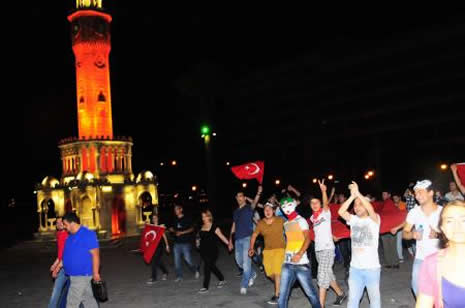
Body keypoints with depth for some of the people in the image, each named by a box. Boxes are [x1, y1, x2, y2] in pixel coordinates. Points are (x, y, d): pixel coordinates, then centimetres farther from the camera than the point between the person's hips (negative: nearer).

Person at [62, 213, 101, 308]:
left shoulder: (88, 235, -17)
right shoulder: (71, 236, 9)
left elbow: (95, 254, -17)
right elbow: (67, 254, 19)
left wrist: (96, 273, -17)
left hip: (81, 275, -8)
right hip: (74, 275, 8)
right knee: (88, 298, 15)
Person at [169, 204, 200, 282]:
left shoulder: (187, 218, -3)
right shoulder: (175, 220, 12)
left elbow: (191, 229, -7)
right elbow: (173, 229, 21)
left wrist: (181, 232, -16)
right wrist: (172, 230, -3)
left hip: (186, 242, -5)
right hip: (177, 243, 5)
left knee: (187, 259, -5)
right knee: (177, 260, 2)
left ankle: (195, 270, 20)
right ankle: (179, 276, 12)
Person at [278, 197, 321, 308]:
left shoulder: (301, 220, -2)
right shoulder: (285, 224, 17)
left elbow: (307, 239, -14)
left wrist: (299, 254, -28)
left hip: (301, 263, -5)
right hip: (287, 264, 5)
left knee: (310, 292, 3)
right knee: (282, 295, 0)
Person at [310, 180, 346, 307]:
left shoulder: (325, 212, -7)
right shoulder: (312, 217, 11)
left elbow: (326, 203, -29)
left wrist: (323, 191, -46)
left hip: (327, 248, -7)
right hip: (318, 249, 7)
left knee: (322, 277, -9)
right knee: (328, 274, 19)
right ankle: (341, 294, 39)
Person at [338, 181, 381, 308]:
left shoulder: (374, 219, -5)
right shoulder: (353, 220, 5)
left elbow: (371, 210, -27)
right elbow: (341, 212, -11)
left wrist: (358, 193, -29)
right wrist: (352, 196, -17)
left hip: (372, 267, -3)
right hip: (355, 267, 3)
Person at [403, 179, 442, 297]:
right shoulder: (413, 212, -1)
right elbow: (405, 233, 4)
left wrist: (438, 234, -24)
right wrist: (412, 234, -18)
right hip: (420, 258, 3)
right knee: (417, 288, 4)